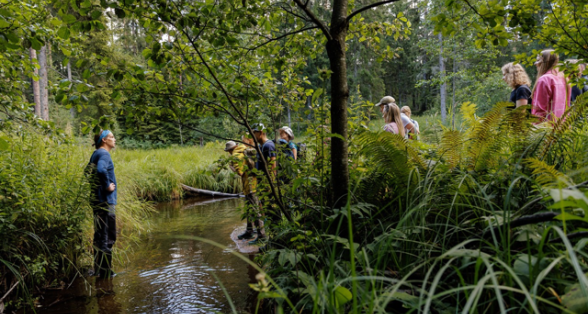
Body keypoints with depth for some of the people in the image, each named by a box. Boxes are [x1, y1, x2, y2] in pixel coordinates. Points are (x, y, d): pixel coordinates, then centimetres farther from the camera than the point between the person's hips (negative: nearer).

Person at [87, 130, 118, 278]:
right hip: (105, 200, -10)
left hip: (97, 200, 10)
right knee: (107, 237, -4)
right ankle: (105, 272, 3)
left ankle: (98, 269, 26)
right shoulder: (104, 154, -14)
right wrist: (107, 185, -21)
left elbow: (88, 171, 26)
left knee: (100, 235, 17)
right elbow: (101, 170, -34)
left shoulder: (96, 154, 15)